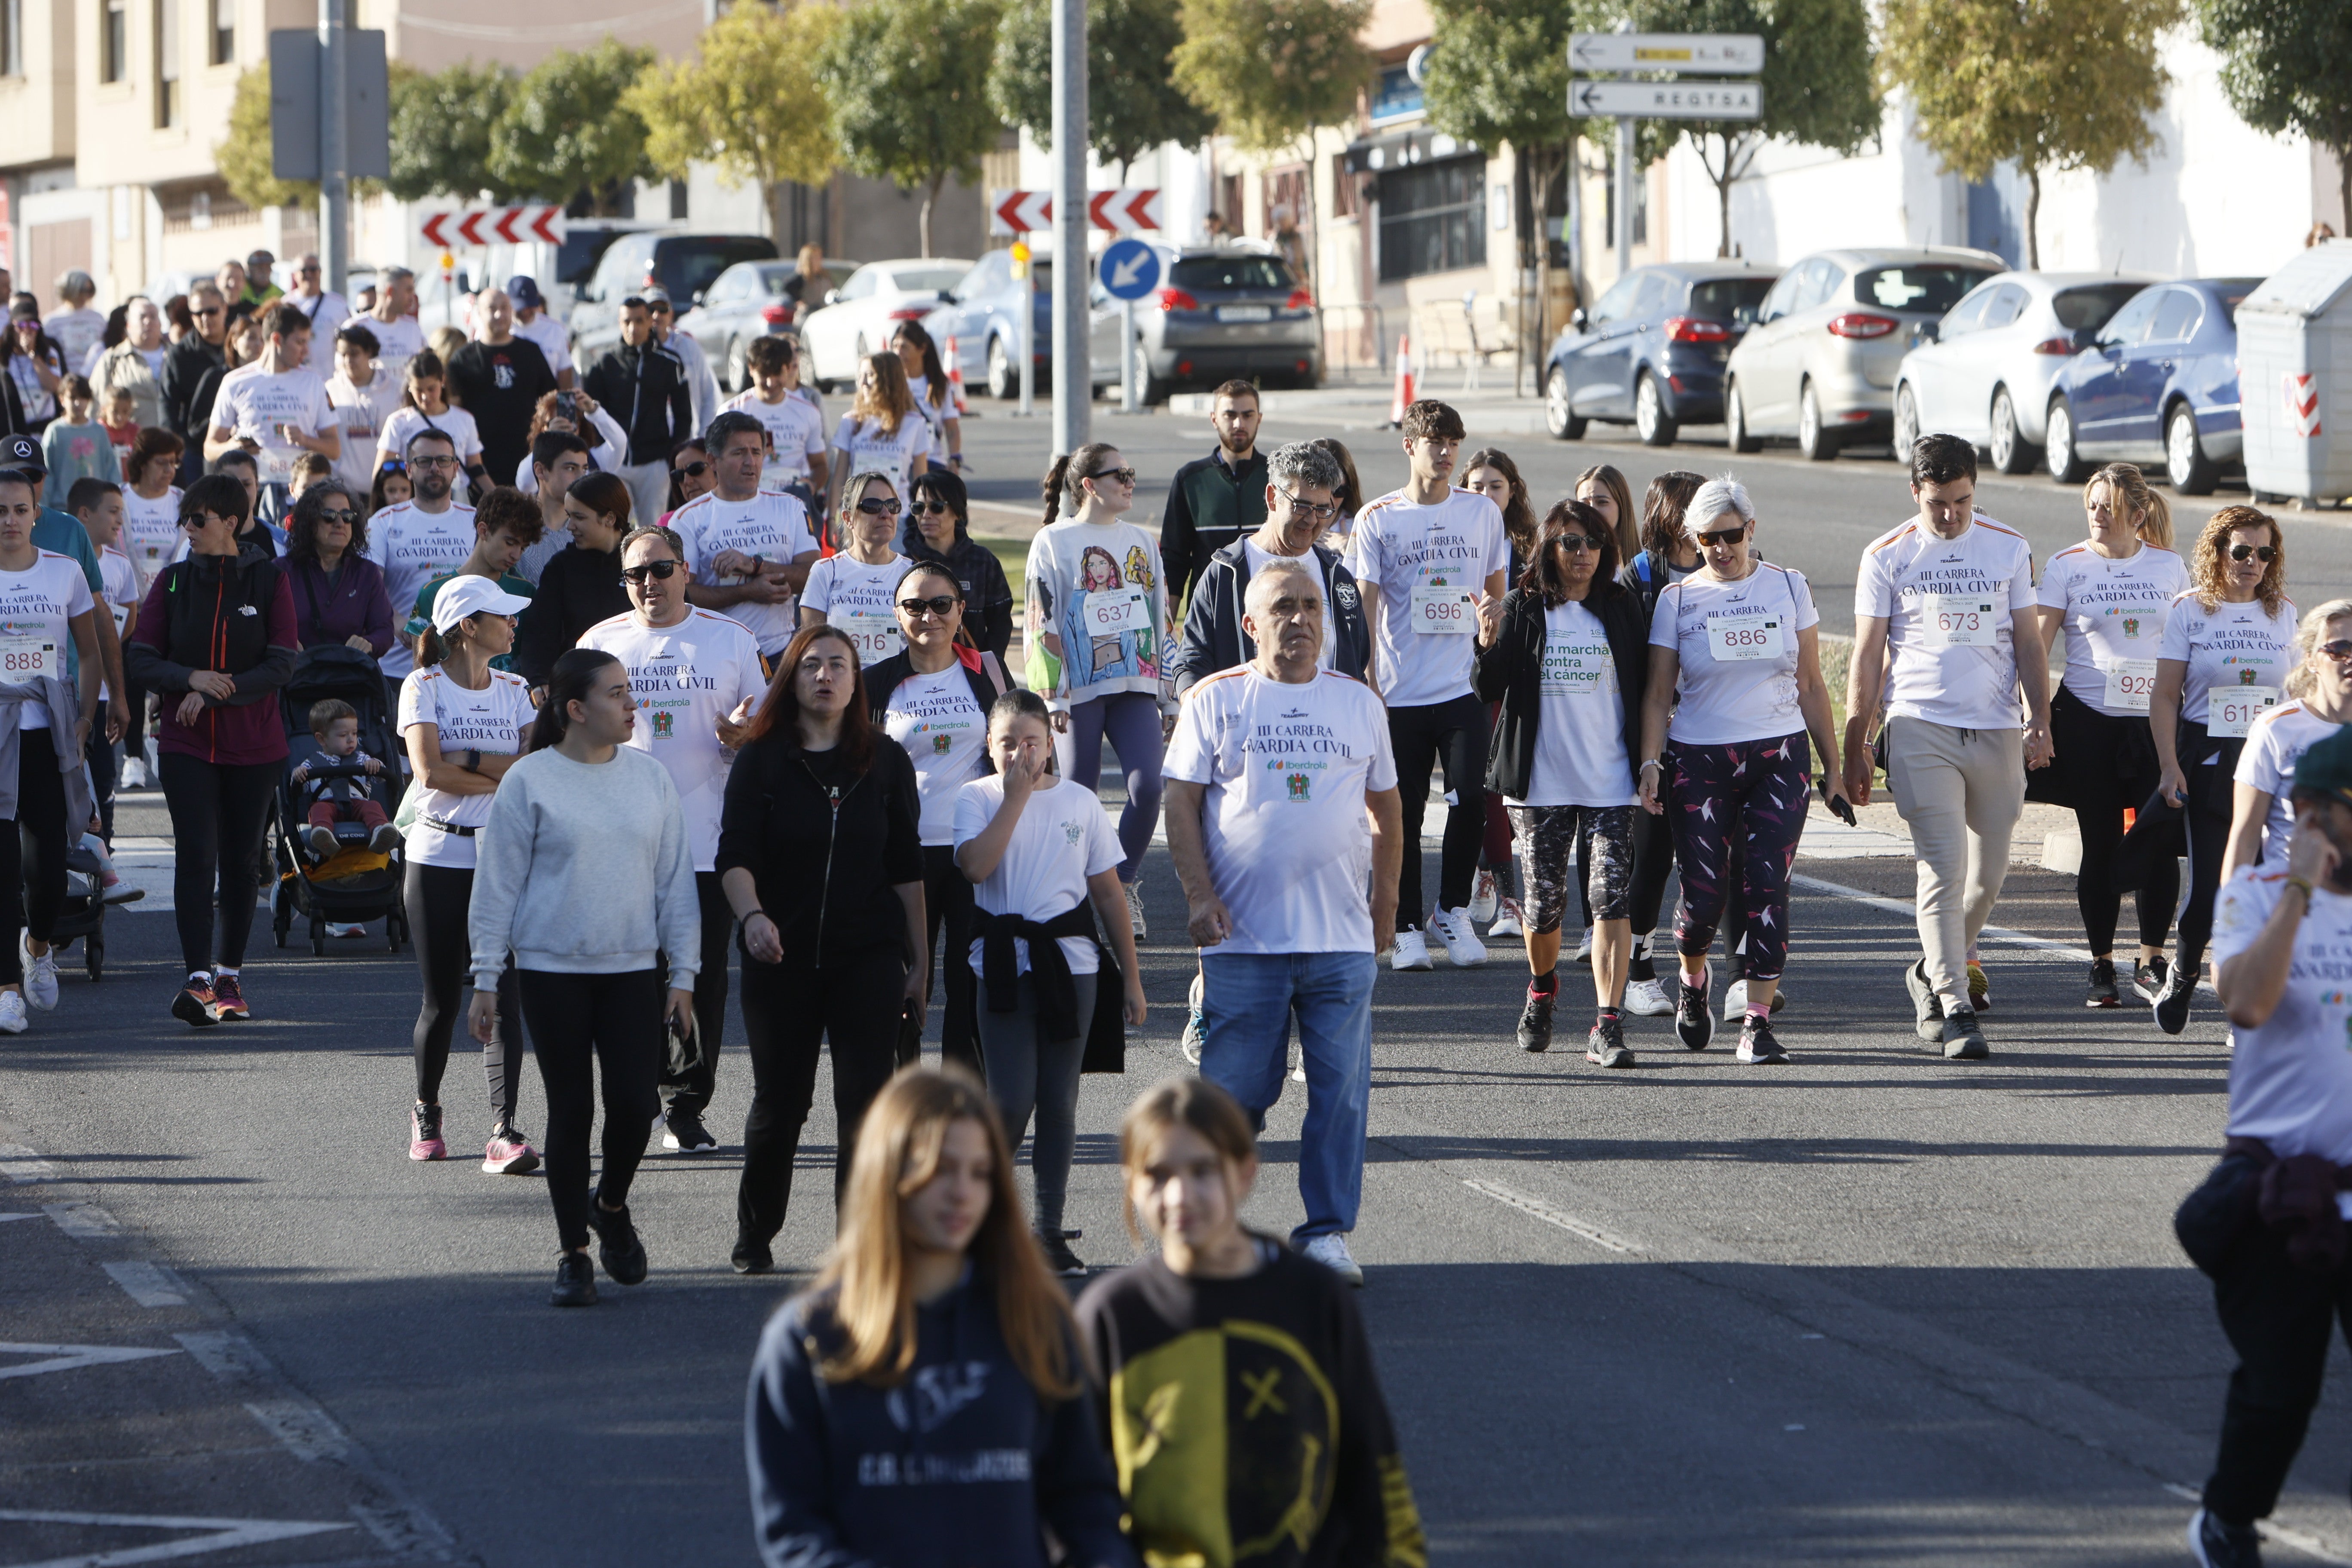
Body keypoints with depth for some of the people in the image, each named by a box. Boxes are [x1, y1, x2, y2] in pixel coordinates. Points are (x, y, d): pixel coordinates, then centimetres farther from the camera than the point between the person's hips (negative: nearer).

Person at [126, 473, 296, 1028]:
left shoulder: (269, 582, -1)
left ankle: (229, 975, 20)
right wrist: (191, 679, -17)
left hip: (255, 746, 0)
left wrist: (218, 692, -16)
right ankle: (199, 978, -19)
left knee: (241, 859, 7)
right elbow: (142, 660, 1)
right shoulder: (172, 582, 4)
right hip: (187, 745, 0)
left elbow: (281, 665, -6)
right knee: (195, 856, -12)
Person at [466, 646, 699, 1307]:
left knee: (635, 1104, -7)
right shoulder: (530, 781, -3)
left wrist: (682, 975, 7)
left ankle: (611, 1204, 23)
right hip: (553, 972, -2)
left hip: (633, 970, 3)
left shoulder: (649, 777, 7)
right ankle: (574, 1255, 12)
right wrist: (486, 981, -2)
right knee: (571, 1111, 1)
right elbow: (498, 884, 0)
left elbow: (675, 880, 11)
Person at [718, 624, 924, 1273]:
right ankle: (753, 1236, 24)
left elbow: (906, 869, 9)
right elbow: (734, 855, -7)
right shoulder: (762, 760, 2)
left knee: (866, 1099, -8)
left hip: (869, 956, 0)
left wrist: (917, 964, 8)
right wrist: (752, 915, -27)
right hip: (782, 955, 0)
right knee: (779, 1100, 7)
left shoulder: (885, 761, 6)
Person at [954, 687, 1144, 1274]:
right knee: (1012, 1102, -10)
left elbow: (1108, 893, 11)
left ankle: (1050, 1230, 11)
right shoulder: (977, 798, 1)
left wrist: (1131, 978, 10)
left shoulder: (1080, 803, 8)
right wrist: (1016, 796, -13)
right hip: (1002, 962, -2)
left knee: (1059, 1101, 3)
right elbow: (976, 866, -18)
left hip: (1070, 961, 2)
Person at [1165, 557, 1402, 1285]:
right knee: (1232, 1089, 0)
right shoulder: (1214, 701, 3)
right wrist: (1199, 895, -9)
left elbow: (1385, 808, 19)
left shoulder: (1359, 703, 12)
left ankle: (1327, 1232, 6)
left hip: (1343, 939, 2)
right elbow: (1181, 802, 1)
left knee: (1341, 1089, -1)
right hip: (1243, 939, -2)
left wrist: (1385, 898, 12)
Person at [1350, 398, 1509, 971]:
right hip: (1400, 690, -1)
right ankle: (1408, 928, 13)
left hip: (1463, 687, 1)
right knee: (1404, 813, 2)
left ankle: (1453, 912, 6)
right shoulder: (1378, 518, 2)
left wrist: (1493, 613, -5)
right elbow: (1366, 608, 0)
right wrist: (1368, 685, -7)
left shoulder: (1482, 512, 9)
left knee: (1470, 799, -12)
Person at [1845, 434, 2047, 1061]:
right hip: (1921, 727, -3)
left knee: (1988, 872, 7)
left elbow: (2028, 642, 12)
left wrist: (2039, 719, 0)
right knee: (1944, 868, -13)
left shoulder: (2009, 550, 9)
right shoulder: (1887, 557, 4)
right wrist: (1855, 748, 3)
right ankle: (1955, 1008, -13)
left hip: (1996, 730, 3)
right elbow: (1867, 658, 6)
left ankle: (1936, 974, 31)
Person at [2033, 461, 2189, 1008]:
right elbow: (2037, 648, -1)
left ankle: (2151, 963, 6)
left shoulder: (2169, 568, 7)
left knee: (2159, 842, -6)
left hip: (2155, 719, 1)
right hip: (2088, 718, -1)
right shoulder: (2067, 567, 1)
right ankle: (2102, 968, 10)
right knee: (2101, 845, 1)